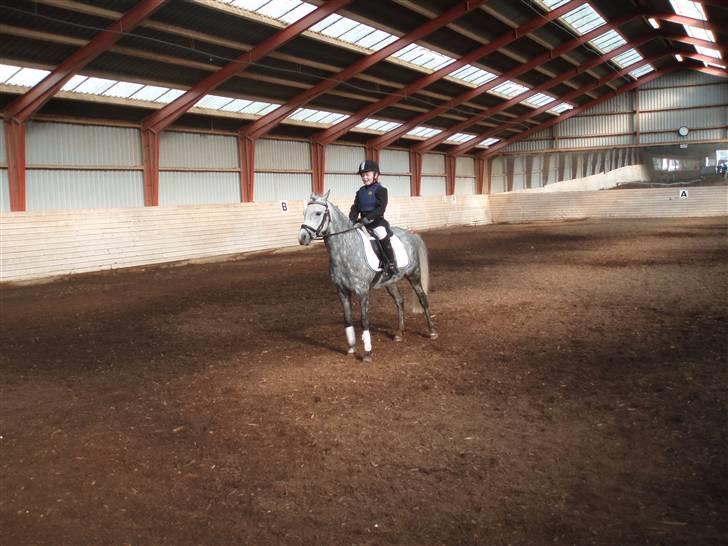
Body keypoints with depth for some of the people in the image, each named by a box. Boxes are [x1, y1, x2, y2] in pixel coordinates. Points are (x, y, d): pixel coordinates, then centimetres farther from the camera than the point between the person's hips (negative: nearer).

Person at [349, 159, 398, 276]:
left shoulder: (380, 190, -6)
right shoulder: (360, 191, 13)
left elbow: (381, 208, -16)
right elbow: (355, 208, 9)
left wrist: (368, 217, -26)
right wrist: (351, 220, -9)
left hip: (377, 220, -7)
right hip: (363, 221, 7)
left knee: (383, 237, -27)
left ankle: (392, 264, -20)